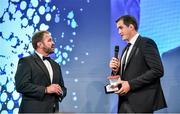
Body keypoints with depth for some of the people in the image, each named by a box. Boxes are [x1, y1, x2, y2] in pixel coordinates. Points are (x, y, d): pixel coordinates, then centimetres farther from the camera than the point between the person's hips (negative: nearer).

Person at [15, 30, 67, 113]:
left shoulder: (55, 65, 21)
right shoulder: (26, 62, -1)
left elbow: (62, 87, 25)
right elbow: (21, 85, -13)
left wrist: (60, 92, 1)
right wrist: (45, 90, -17)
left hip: (53, 110, 7)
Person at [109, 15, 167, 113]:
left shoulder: (146, 43, -7)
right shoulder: (126, 49, 19)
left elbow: (158, 71, -17)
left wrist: (130, 84, -19)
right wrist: (116, 69, -1)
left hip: (141, 102, -7)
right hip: (125, 102, 7)